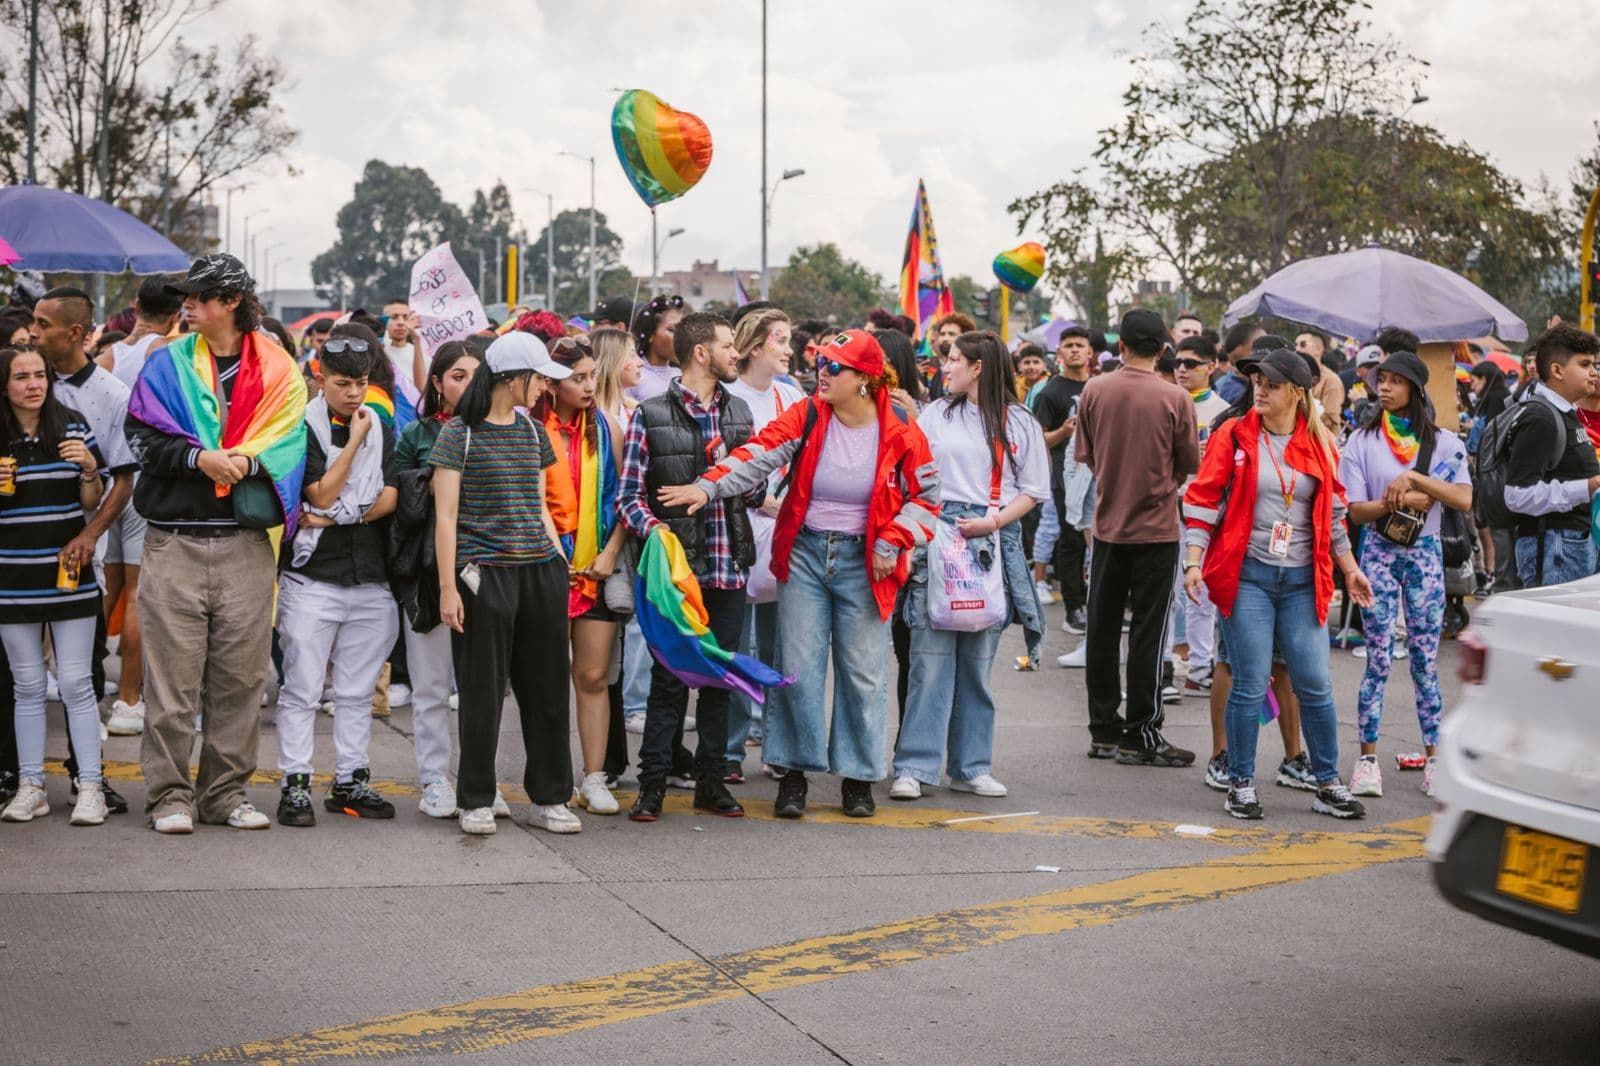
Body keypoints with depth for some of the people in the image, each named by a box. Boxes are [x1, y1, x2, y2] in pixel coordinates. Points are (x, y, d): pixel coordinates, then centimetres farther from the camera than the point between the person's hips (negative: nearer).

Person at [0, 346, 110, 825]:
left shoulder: (74, 429, 2)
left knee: (76, 683, -1)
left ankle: (90, 787, 1)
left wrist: (89, 468, -13)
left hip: (68, 576, -1)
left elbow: (91, 502, 6)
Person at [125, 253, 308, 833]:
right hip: (174, 541, -1)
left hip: (246, 543, 1)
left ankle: (226, 790, 15)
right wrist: (199, 458, -15)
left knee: (240, 674, 4)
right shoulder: (167, 363, 9)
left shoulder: (279, 372, 8)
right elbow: (141, 436, 1)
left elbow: (285, 446, 1)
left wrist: (241, 461, -17)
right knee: (173, 673, -1)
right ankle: (169, 794, 7)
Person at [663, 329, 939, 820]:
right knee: (798, 665, 1)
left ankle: (858, 776, 17)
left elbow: (925, 497, 3)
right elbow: (757, 455, -15)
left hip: (863, 562, -1)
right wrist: (709, 486, -30)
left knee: (863, 670, 4)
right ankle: (794, 771, 12)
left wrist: (891, 542, -7)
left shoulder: (900, 434, -6)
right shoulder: (805, 419, -4)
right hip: (804, 553, 1)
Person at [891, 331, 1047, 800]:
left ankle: (970, 766, 12)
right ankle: (914, 767, -5)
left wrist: (992, 521, -8)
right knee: (931, 654, -6)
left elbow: (1033, 491, 7)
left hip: (995, 542, 0)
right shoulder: (936, 414, 11)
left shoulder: (1021, 423, 8)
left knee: (979, 659, 4)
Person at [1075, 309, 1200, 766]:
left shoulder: (1094, 391, -4)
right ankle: (1141, 735, 5)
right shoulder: (1175, 398, -11)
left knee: (1102, 630, 11)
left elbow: (1087, 457, 5)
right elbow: (1188, 467, -3)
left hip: (1108, 525, 3)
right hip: (1156, 527, -3)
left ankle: (1103, 730, 17)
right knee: (1147, 633, 2)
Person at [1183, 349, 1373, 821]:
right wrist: (1194, 562, -9)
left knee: (1315, 685, 2)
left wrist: (1349, 568, 15)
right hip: (1247, 576, -2)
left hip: (1302, 581, 3)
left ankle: (1328, 785, 13)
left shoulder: (1319, 445, 8)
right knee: (1250, 685, -3)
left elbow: (1333, 512, 16)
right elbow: (1203, 500, -1)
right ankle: (1240, 785, 9)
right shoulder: (1234, 437, 0)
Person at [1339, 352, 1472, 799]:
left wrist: (1414, 478, -17)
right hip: (1379, 552, 0)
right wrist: (1400, 503, -17)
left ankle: (1434, 760, 8)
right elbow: (1356, 510, -3)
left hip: (1425, 553, 0)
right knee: (1377, 658, -3)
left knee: (1426, 661, 2)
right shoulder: (1363, 441, 4)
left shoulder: (1444, 442, 4)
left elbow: (1464, 499, -10)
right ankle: (1367, 759, 1)